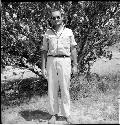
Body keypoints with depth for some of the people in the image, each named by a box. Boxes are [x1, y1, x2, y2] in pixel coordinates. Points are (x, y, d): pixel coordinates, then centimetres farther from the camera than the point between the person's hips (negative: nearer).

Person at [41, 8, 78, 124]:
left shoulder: (68, 32, 9)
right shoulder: (47, 33, 10)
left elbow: (73, 49, 8)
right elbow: (44, 51, 10)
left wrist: (75, 65, 2)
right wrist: (43, 67, 4)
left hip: (65, 61, -1)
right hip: (51, 61, 1)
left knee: (65, 89, 2)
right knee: (52, 89, 3)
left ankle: (67, 114, 14)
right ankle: (54, 114, 16)